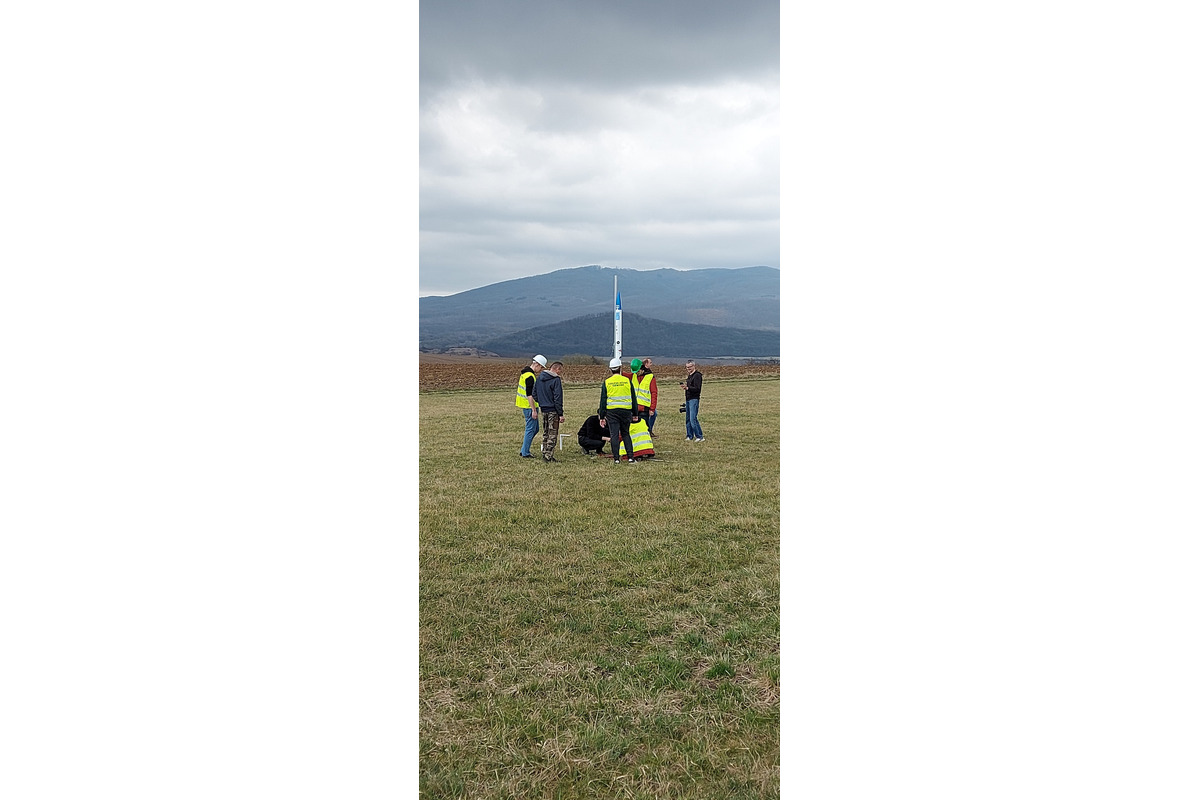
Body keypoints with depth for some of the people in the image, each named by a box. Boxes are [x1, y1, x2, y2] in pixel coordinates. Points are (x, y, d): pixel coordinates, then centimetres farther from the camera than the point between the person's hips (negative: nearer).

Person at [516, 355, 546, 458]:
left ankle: (524, 449, 20)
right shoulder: (530, 376, -20)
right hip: (529, 407, -10)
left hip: (525, 406, 10)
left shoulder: (525, 373, 13)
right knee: (530, 429, -2)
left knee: (535, 429, 16)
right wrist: (534, 410, -22)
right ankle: (525, 453, 4)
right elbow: (529, 395, -24)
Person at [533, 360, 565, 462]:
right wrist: (561, 414, -12)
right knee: (552, 434, 0)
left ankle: (544, 454, 19)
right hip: (553, 410, -7)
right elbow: (558, 398, -16)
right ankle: (549, 456, -2)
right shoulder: (556, 380, -14)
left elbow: (534, 394, 12)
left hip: (543, 409, 7)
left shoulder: (539, 377, 8)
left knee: (545, 433, 16)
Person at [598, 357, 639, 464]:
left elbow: (603, 400, 1)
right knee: (626, 434, 12)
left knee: (614, 435, 2)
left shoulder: (606, 382, 0)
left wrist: (602, 416, 6)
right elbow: (633, 399, 7)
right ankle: (631, 457, 5)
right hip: (626, 411, 1)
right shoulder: (627, 381, 3)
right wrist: (635, 414, 14)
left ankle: (616, 458, 1)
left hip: (612, 411, -1)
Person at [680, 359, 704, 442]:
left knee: (693, 419, -13)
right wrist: (685, 385, 6)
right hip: (688, 399, 10)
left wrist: (687, 388, -27)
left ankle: (700, 437, -9)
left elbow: (697, 388, -19)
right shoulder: (690, 375, 19)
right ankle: (690, 436, 19)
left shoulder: (697, 375, -10)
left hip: (694, 399, -10)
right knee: (688, 419, 12)